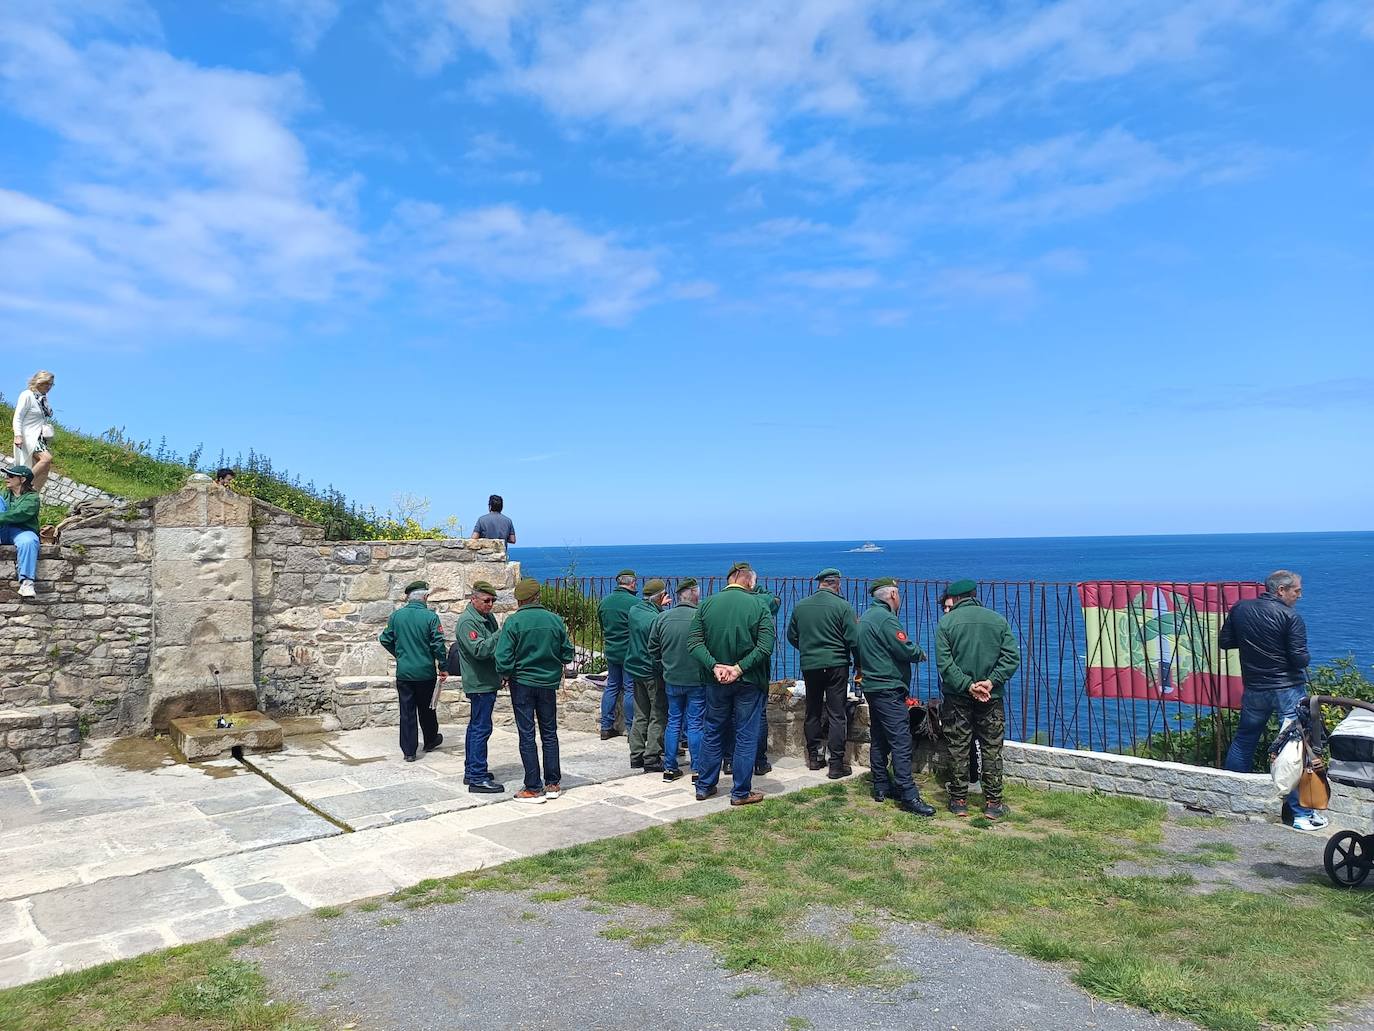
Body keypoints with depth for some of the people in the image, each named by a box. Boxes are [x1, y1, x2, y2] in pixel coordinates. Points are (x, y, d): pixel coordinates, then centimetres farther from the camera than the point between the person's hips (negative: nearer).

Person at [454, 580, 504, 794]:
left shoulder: (488, 617, 13)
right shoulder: (467, 621, -15)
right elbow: (479, 650, -26)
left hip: (488, 682, 10)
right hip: (479, 683, -10)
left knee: (476, 727, 15)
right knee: (481, 729, -8)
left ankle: (471, 772, 25)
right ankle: (477, 778, -4)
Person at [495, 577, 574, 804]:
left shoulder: (513, 622, -13)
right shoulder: (555, 620, -4)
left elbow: (503, 658, -15)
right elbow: (568, 655, 1)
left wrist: (505, 674, 4)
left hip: (522, 683, -3)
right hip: (549, 683, 3)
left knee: (527, 735, 5)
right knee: (549, 733, 14)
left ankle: (533, 788, 8)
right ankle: (553, 784, 20)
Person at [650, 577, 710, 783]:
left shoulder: (662, 617, -4)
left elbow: (653, 648, 5)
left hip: (672, 679, 4)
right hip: (697, 680, -4)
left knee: (673, 722, 15)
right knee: (695, 724, 5)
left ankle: (670, 768, 19)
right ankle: (697, 770, 11)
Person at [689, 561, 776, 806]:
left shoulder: (707, 603, -2)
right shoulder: (758, 606, -9)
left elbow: (694, 641, -7)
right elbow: (766, 646, -17)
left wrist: (715, 666, -13)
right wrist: (740, 668, -16)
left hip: (717, 682, 3)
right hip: (749, 683, -3)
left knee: (712, 733, 16)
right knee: (746, 737, 8)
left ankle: (704, 786, 25)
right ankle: (741, 793, 13)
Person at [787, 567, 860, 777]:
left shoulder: (800, 606, 2)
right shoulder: (843, 606, -10)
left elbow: (791, 636, 12)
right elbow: (854, 640, -10)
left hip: (809, 666, 4)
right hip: (836, 665, -3)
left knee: (813, 712, 16)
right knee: (836, 714, 1)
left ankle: (813, 757, 23)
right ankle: (836, 763, 1)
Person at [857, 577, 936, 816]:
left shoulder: (866, 617, 13)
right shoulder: (886, 619, -16)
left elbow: (857, 651, 19)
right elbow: (907, 650, -19)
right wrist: (921, 653, 0)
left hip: (872, 686, 10)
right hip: (889, 689, -10)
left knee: (879, 739, 15)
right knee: (901, 741, -10)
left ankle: (881, 787, 22)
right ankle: (908, 796, -11)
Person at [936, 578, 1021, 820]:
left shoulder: (946, 622, -4)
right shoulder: (998, 620, 3)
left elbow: (944, 662, -12)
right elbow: (1012, 657, -6)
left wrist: (967, 685, -13)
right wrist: (991, 682, -11)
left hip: (957, 697, -1)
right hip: (992, 698, 2)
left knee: (958, 750, 7)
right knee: (992, 750, 10)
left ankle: (959, 801, 14)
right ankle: (993, 803, 12)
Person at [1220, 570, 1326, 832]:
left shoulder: (1239, 609, 1)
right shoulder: (1290, 617, -13)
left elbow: (1224, 642, 7)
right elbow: (1300, 659, -15)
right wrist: (1305, 658, 7)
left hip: (1254, 690, 5)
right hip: (1288, 690, -5)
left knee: (1243, 740, 20)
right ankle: (1302, 814, 5)